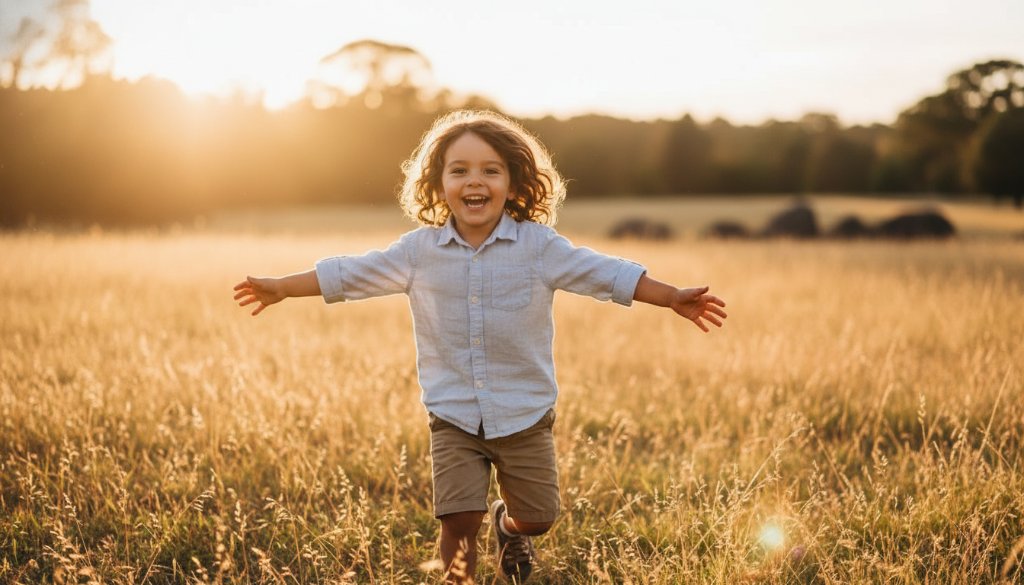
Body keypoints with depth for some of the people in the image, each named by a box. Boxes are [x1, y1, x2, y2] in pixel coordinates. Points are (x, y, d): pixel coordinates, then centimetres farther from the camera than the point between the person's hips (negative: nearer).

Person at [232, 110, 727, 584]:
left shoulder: (539, 246, -8)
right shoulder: (420, 251, -4)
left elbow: (605, 273, -6)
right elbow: (350, 274, 5)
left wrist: (673, 298, -13)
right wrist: (280, 288, 7)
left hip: (525, 415, 0)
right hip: (454, 418, 0)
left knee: (537, 517, 12)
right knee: (458, 521, -9)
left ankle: (508, 525, 49)